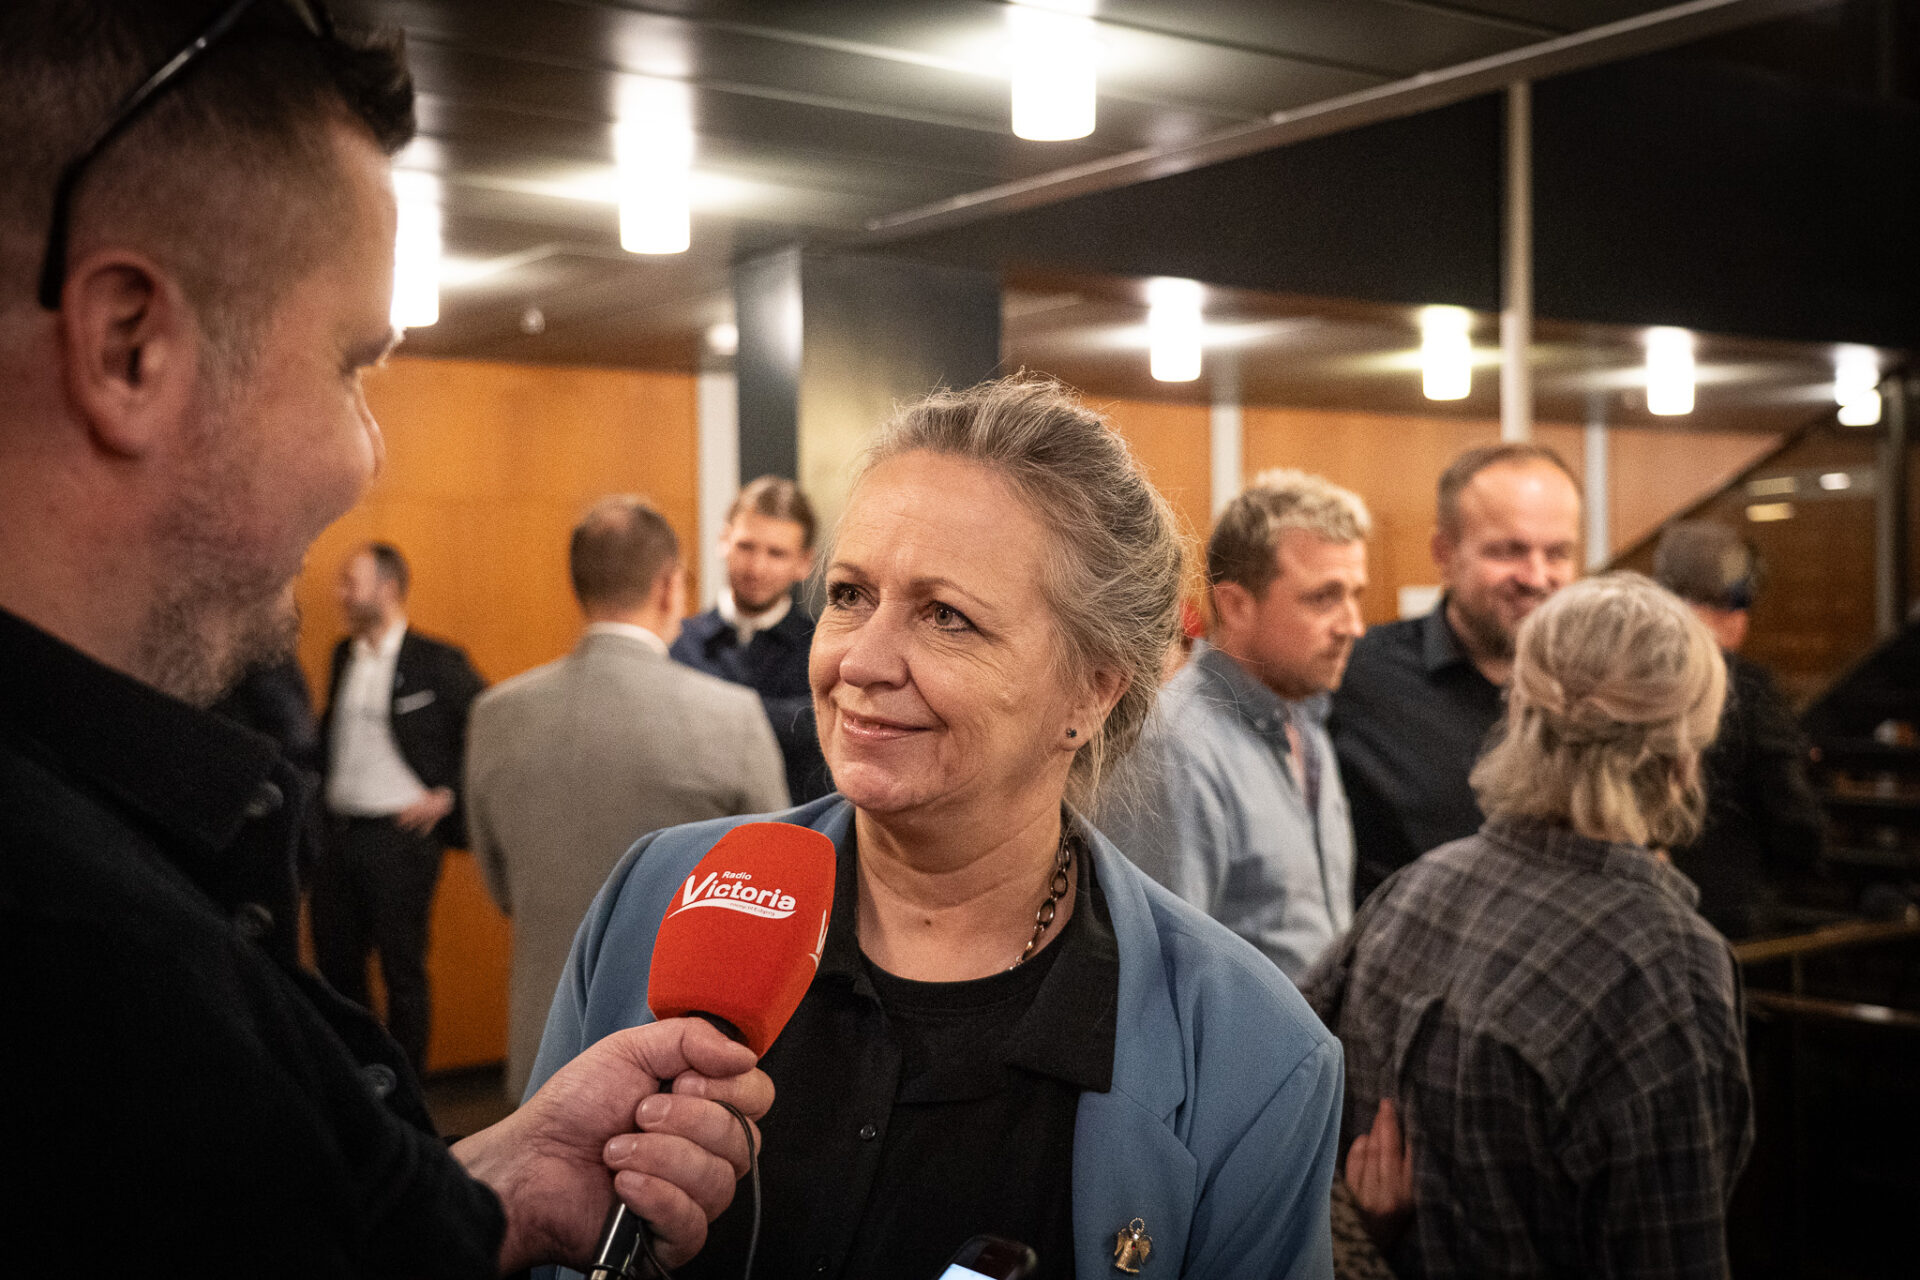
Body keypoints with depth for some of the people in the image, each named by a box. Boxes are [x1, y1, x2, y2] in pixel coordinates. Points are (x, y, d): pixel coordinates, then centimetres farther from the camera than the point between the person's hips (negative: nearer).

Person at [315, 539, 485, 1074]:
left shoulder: (435, 662, -9)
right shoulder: (344, 655, 11)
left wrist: (449, 796, -9)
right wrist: (319, 794, 12)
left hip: (400, 834, -6)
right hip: (338, 830, 7)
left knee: (403, 970, 3)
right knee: (336, 963, 13)